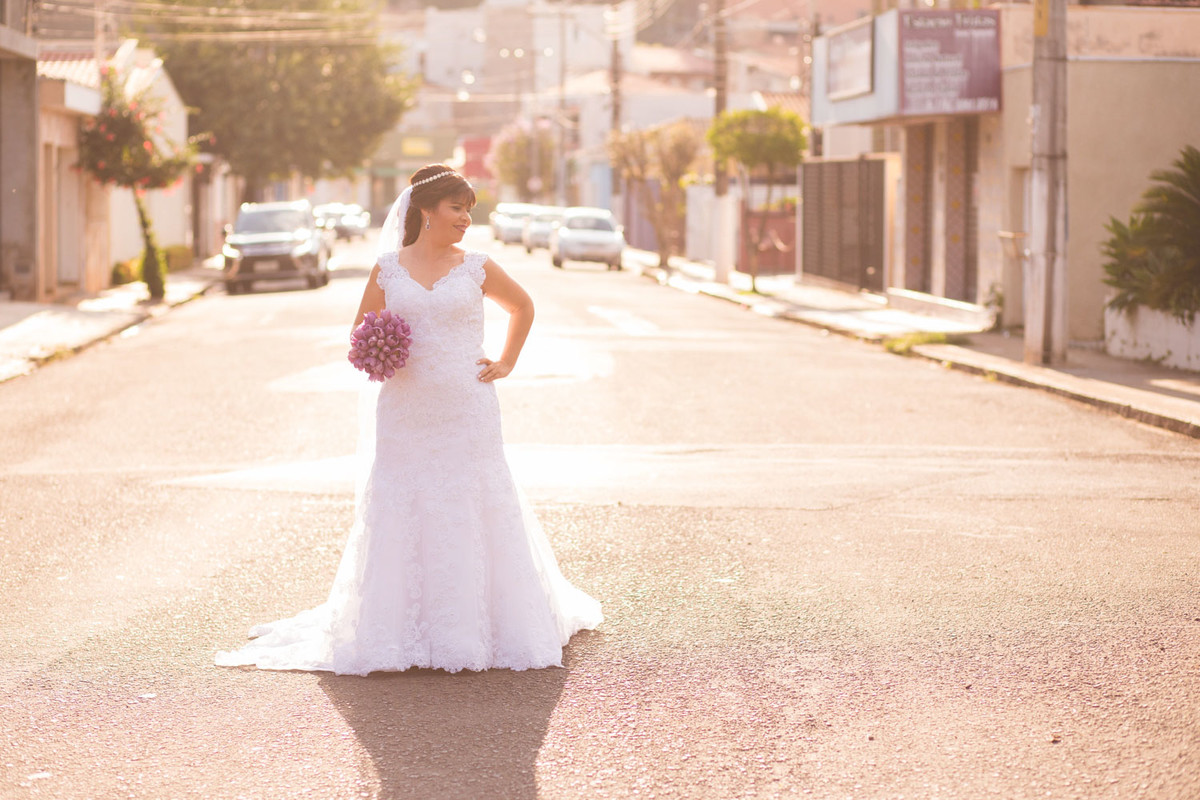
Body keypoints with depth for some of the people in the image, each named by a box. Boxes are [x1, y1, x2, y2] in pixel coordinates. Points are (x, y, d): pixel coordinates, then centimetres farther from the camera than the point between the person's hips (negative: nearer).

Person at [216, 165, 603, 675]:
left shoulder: (476, 268, 5)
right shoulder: (388, 269, 6)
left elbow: (523, 308, 21)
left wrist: (507, 363, 13)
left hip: (466, 410, 0)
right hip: (405, 414, 0)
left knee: (470, 513, -1)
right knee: (401, 516, -1)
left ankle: (468, 628, 8)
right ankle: (403, 629, 3)